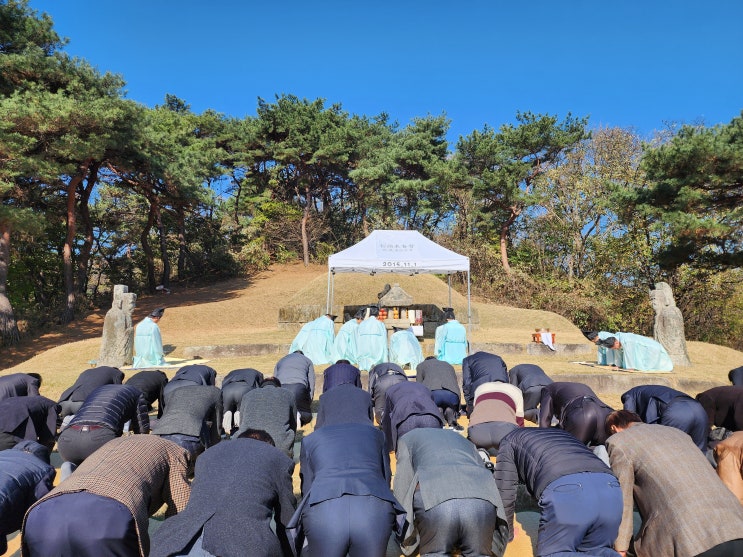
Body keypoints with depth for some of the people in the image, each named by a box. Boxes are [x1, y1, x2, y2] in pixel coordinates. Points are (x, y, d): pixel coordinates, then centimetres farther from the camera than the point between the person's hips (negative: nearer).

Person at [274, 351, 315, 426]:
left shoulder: (280, 361, 36)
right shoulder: (307, 360, 30)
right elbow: (311, 384, 21)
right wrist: (309, 404, 25)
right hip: (299, 387, -2)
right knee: (307, 416, 13)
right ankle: (297, 414, -21)